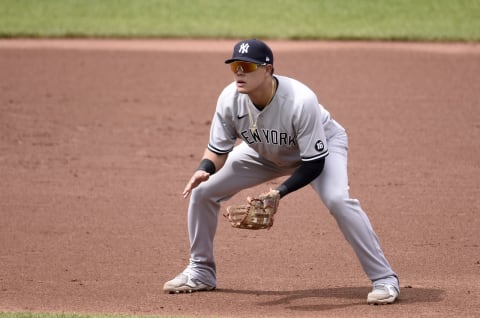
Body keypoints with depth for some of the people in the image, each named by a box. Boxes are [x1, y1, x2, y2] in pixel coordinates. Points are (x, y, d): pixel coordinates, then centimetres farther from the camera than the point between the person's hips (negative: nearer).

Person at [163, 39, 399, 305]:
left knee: (337, 200, -33)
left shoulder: (301, 101, -39)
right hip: (265, 153, 5)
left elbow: (315, 163, -31)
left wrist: (280, 192, -40)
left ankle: (384, 279, -21)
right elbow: (218, 150, -14)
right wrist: (204, 170, -36)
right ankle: (201, 272, 18)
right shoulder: (230, 99, -26)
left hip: (322, 145, -5)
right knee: (202, 191, -2)